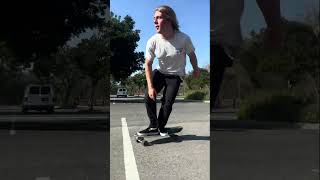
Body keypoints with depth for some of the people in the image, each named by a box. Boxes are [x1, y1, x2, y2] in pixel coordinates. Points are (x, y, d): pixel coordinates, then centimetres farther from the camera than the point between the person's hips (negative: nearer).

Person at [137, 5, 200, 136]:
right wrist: (150, 87, -19)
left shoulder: (183, 39, -28)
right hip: (160, 72, 2)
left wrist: (196, 69, 10)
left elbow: (191, 55, -7)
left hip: (176, 75, -2)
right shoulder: (152, 41, -23)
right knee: (149, 97, -11)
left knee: (167, 103, -9)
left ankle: (161, 128, 13)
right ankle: (153, 127, 4)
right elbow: (148, 64, -14)